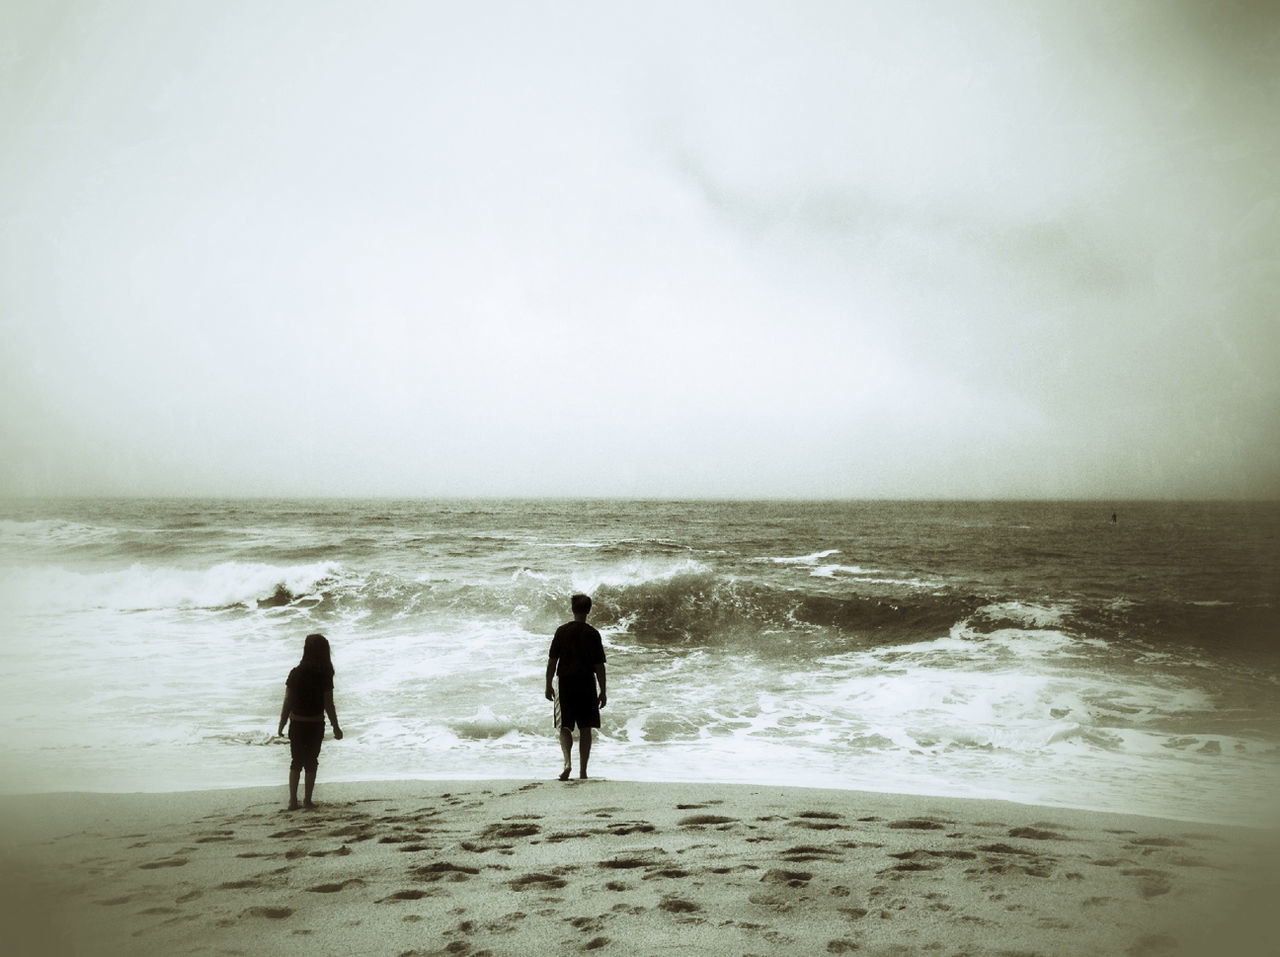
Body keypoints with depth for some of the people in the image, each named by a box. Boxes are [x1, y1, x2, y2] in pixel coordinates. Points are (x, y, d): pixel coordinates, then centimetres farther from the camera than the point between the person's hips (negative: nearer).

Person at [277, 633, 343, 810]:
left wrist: (281, 725, 7)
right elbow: (329, 706, -11)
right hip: (316, 725, -1)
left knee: (296, 762, 14)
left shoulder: (295, 674, -8)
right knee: (311, 762, 14)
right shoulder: (324, 676, -13)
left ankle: (293, 800, 9)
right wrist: (336, 728, 0)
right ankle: (307, 800, 17)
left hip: (297, 724, 1)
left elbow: (287, 703, -5)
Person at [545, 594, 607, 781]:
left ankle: (567, 762, -16)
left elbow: (552, 660, 0)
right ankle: (582, 771, 8)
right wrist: (603, 691, 4)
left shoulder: (562, 631, -1)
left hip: (566, 683, 0)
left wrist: (548, 686, 8)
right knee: (585, 729, 7)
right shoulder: (593, 634, -3)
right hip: (587, 684, 0)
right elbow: (599, 665, -2)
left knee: (565, 727, 7)